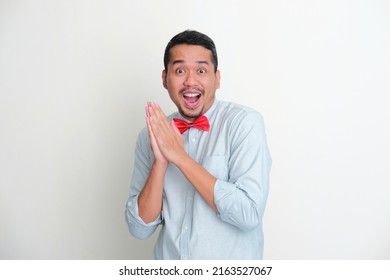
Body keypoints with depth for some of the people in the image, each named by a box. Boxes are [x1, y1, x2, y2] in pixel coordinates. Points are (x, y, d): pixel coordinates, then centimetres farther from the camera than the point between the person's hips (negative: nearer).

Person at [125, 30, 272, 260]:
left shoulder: (245, 122, -15)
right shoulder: (151, 134, -4)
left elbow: (250, 214, -24)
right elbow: (140, 228, -6)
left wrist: (179, 155, -22)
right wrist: (160, 162, -20)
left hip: (229, 267, -3)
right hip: (168, 261, 3)